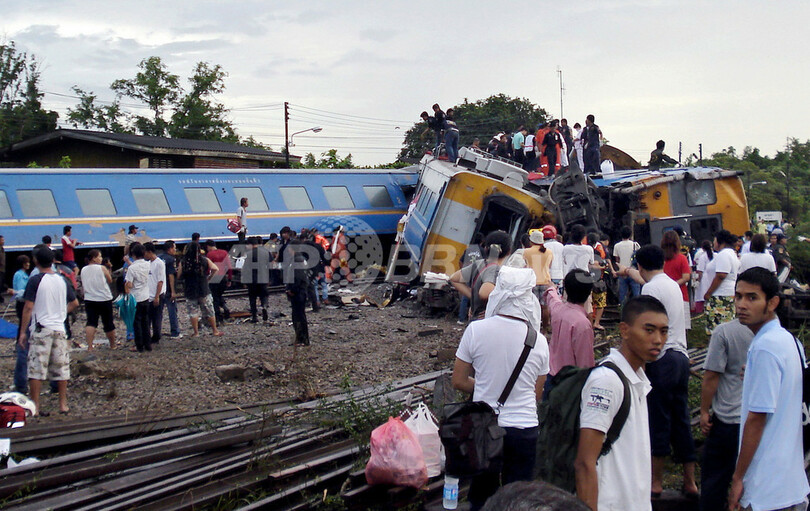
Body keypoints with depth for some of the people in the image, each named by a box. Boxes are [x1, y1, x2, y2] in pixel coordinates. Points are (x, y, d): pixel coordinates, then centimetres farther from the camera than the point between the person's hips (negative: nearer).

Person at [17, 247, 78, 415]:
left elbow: (28, 307, -11)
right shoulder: (62, 281, 7)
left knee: (36, 368, -1)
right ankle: (63, 404, 14)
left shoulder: (35, 280, -9)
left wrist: (23, 332, -7)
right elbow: (75, 303, 14)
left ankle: (35, 406, -2)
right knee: (61, 368, 10)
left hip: (40, 329, -5)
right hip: (59, 329, 5)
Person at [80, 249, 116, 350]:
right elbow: (110, 280, 1)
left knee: (91, 323, -1)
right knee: (108, 323, 10)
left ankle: (89, 346, -16)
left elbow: (83, 286, 11)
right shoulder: (102, 269, -11)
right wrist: (108, 271, 14)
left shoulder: (83, 270, 3)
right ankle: (112, 345, 25)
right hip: (104, 299, -3)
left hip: (89, 299, 3)